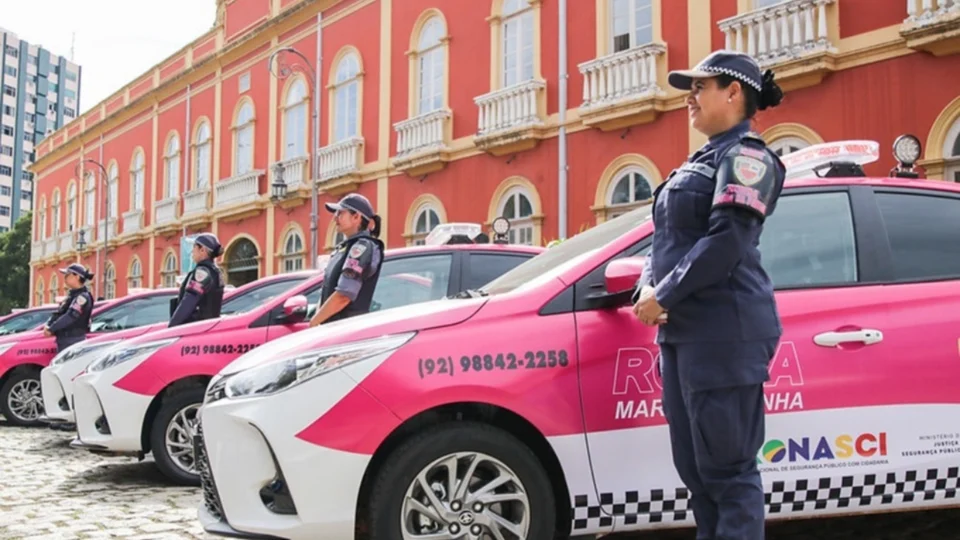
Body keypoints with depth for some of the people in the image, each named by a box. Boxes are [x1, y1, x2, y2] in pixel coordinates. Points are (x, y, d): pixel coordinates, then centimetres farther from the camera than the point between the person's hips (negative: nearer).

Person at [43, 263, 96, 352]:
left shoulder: (83, 297, -13)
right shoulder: (72, 295, 17)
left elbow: (70, 317, -22)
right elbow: (58, 313, 16)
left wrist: (51, 329, -17)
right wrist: (48, 326, -1)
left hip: (74, 341, -10)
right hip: (63, 339, 10)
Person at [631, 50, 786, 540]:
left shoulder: (745, 156, -7)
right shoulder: (703, 160, 21)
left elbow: (726, 242, -19)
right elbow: (668, 239, 20)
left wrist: (663, 297, -15)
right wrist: (647, 289, 2)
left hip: (724, 333, -10)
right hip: (682, 331, 10)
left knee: (727, 470, -6)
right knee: (694, 467, 13)